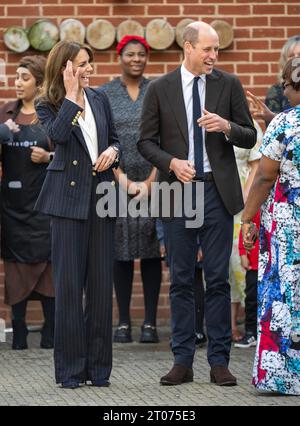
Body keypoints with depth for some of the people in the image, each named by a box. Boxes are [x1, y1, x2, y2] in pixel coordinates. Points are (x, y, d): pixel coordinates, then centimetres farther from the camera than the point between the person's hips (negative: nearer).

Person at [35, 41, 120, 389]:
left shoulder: (99, 99, 11)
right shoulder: (47, 106, -1)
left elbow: (113, 137, 20)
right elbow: (57, 134, -20)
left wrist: (112, 151, -2)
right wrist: (71, 95, -16)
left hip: (101, 195, 4)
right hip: (69, 198, -4)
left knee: (101, 282, 5)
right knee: (69, 283, -3)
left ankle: (98, 366, 12)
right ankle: (70, 368, 4)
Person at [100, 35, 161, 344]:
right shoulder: (104, 95, 5)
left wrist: (150, 182, -8)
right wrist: (124, 182, -9)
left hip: (153, 182, 0)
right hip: (117, 182, 0)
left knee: (150, 250, 0)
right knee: (121, 250, 1)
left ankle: (150, 322, 3)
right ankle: (123, 321, 6)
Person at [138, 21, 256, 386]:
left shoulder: (229, 85, 3)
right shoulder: (159, 89, 2)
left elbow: (250, 138, 4)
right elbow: (146, 141, 4)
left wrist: (227, 127, -16)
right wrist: (171, 162, -13)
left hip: (217, 191, 0)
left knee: (218, 279, 1)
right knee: (181, 279, 4)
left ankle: (219, 362, 6)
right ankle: (182, 361, 10)